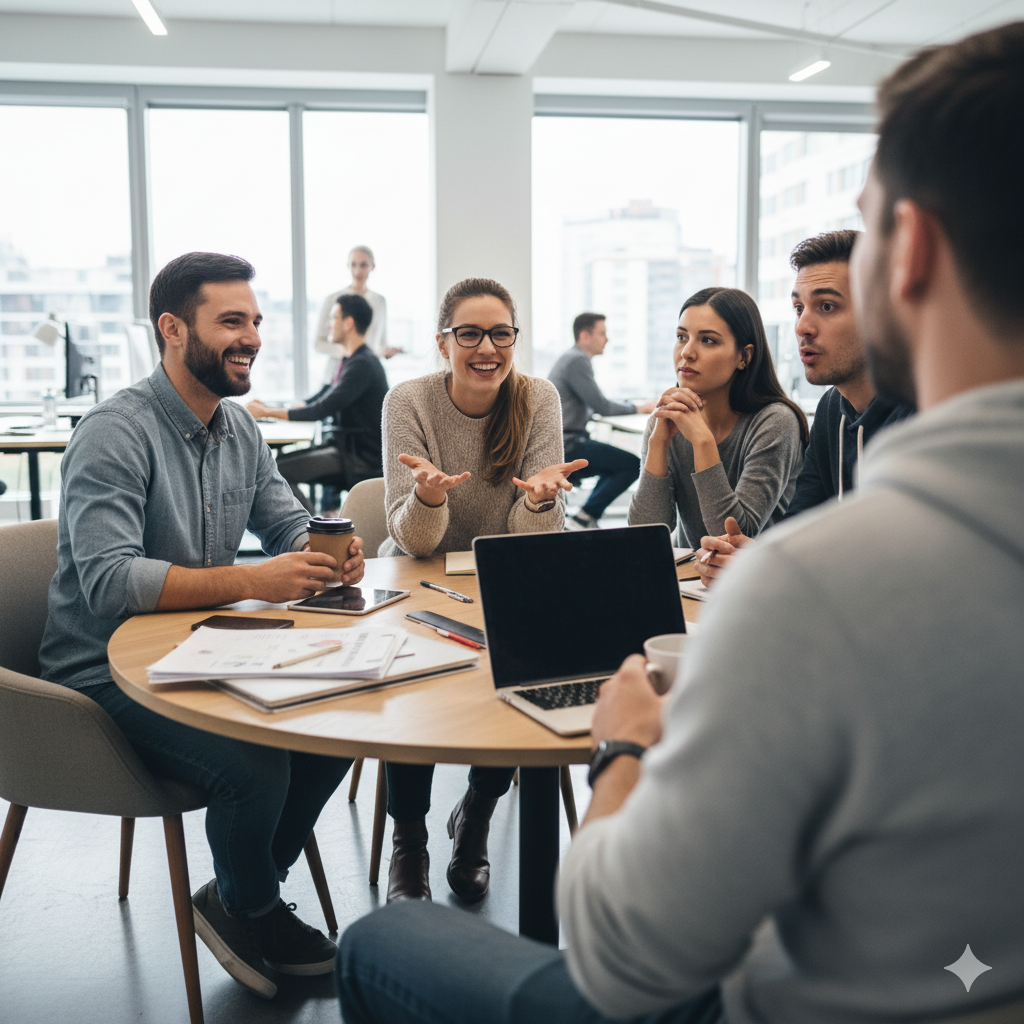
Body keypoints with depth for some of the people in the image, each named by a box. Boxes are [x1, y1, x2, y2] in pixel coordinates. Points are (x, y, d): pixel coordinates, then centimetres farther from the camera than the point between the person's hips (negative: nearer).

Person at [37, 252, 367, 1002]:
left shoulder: (239, 429, 7)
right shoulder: (116, 434, -19)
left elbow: (290, 526, 12)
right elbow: (106, 578, -29)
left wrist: (332, 553, -13)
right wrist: (251, 581, -36)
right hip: (107, 675, -8)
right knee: (254, 763, -28)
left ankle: (240, 897, 13)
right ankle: (254, 912, 7)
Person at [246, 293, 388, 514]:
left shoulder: (363, 365, -16)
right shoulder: (352, 362, 18)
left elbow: (321, 410, -21)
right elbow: (316, 401, 21)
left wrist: (267, 412, -14)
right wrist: (269, 407, 10)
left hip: (360, 460, -10)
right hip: (345, 448, 10)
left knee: (275, 471, -19)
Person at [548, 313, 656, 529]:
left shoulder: (571, 358, 19)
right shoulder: (577, 361, -14)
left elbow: (595, 405, 23)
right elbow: (601, 406, -17)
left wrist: (633, 407, 13)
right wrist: (638, 408, -3)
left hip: (562, 442, 11)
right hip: (566, 444, -11)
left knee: (618, 466, 24)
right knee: (634, 465, -13)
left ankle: (586, 518, 16)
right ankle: (585, 517, -10)